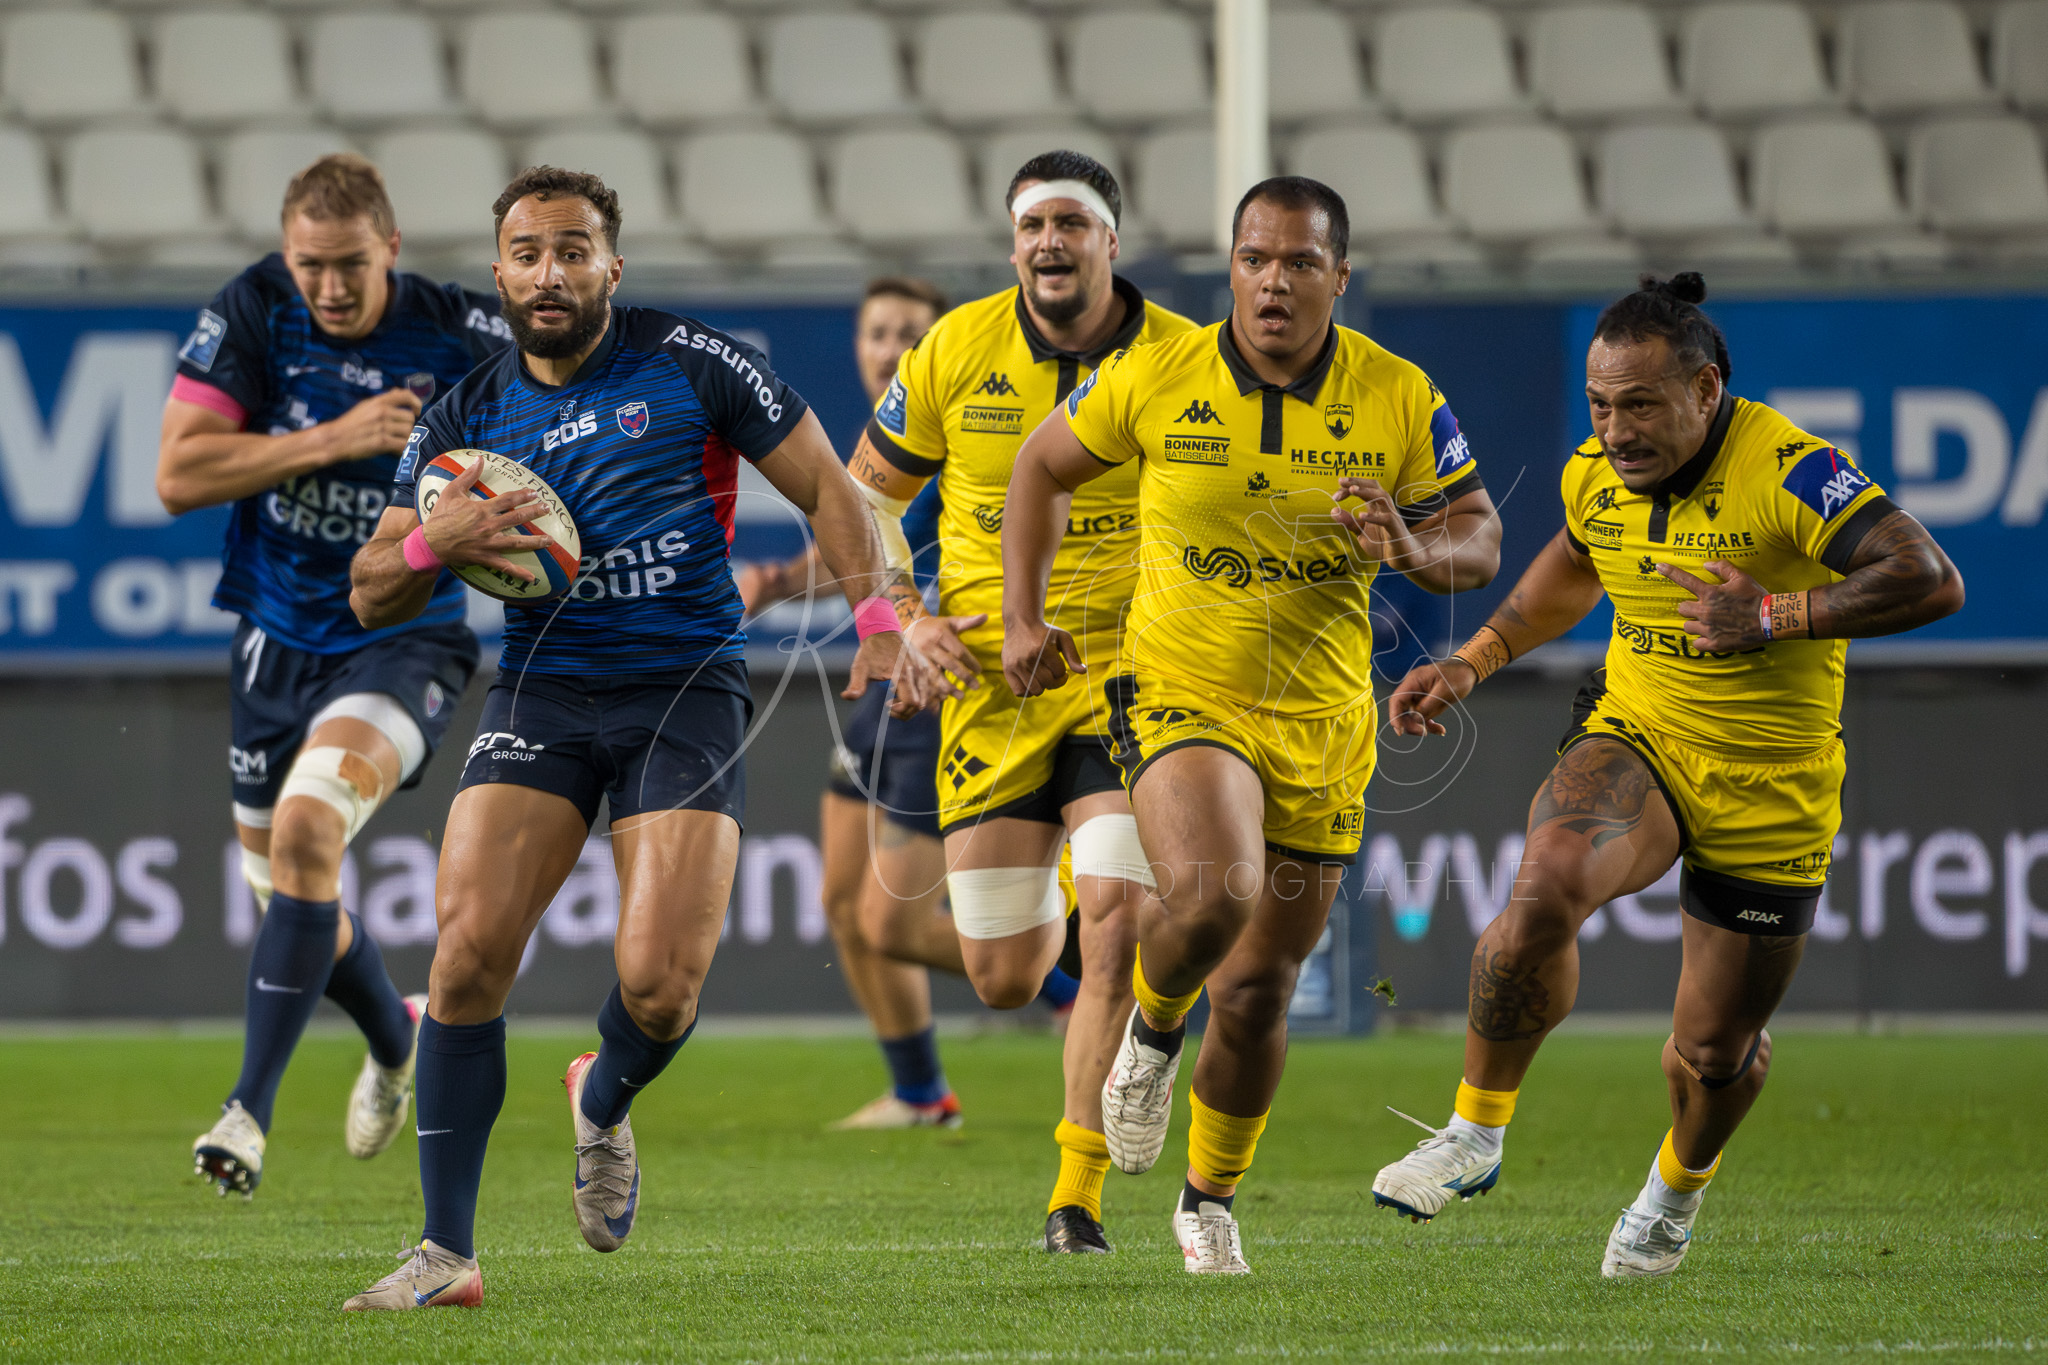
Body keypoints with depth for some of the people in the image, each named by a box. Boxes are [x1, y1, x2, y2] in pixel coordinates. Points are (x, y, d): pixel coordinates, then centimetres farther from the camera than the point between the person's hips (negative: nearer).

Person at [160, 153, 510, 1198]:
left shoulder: (461, 336, -14)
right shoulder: (251, 313, -11)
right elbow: (177, 477, -17)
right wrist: (336, 438, -25)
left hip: (403, 641, -4)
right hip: (277, 640, 4)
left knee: (306, 827, -28)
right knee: (279, 887, 16)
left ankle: (251, 1109, -24)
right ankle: (397, 1040, 48)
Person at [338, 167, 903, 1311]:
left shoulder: (691, 363, -1)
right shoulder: (468, 419, 7)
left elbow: (828, 488, 5)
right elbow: (371, 595, 11)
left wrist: (877, 620, -7)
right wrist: (434, 544, -10)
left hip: (689, 689, -2)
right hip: (543, 690, 2)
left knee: (660, 984, -15)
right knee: (470, 948, -16)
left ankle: (604, 1105, 24)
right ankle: (446, 1253, -9)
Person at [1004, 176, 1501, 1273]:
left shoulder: (1400, 400, -7)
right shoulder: (1155, 380, -9)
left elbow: (1480, 537, 0)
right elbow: (1045, 465, 7)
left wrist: (1416, 551, -24)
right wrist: (1024, 619, 1)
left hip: (1321, 723, 2)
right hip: (1180, 692, -2)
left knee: (1257, 992, 9)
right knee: (1210, 894, -31)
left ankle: (1210, 1199, 33)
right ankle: (1152, 1029, 5)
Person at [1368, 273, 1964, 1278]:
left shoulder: (1789, 473, -22)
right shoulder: (1595, 476, -3)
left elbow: (1931, 582, -30)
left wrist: (1775, 615, -33)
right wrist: (1472, 661, 12)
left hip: (1770, 789, -3)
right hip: (1634, 739, 3)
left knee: (1714, 1051, 7)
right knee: (1547, 886, -31)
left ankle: (1680, 1183, 45)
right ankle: (1475, 1133, -14)